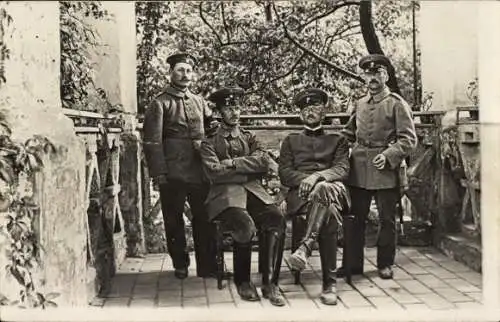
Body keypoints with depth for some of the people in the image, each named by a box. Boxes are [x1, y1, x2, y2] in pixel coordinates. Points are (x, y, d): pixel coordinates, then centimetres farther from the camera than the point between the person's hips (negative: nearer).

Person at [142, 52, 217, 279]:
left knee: (204, 218, 4)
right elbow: (153, 142, -7)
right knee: (174, 221, 7)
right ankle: (180, 265, 21)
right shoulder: (160, 103, 0)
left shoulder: (199, 102, 15)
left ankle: (207, 266, 13)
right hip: (173, 174, -4)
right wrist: (159, 174, -14)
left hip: (200, 172, 4)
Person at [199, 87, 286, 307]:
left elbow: (264, 162, 4)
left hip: (254, 191, 3)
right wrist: (249, 170, -3)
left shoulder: (249, 138, 23)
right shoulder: (210, 143, 13)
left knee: (276, 219, -28)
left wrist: (233, 163, -6)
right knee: (245, 225, -33)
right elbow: (214, 172, -5)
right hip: (226, 195, -3)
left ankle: (269, 282, -20)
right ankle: (242, 281, -9)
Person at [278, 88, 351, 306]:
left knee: (323, 189, -41)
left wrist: (318, 176, -18)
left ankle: (305, 249, -51)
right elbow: (285, 173, 11)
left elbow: (342, 170, 5)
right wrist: (306, 179, -12)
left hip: (334, 191, 0)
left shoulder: (337, 140, 25)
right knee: (328, 213, -37)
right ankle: (330, 282, -43)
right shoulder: (291, 141, 27)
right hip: (301, 194, 0)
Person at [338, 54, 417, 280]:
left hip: (385, 170, -4)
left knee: (387, 219, 5)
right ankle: (353, 263, 18)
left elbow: (408, 139, -8)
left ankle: (385, 264, 19)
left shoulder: (397, 104, -3)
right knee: (356, 217, 7)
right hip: (358, 170, 4)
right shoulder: (359, 104, 13)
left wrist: (388, 155, -21)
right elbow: (348, 133, 24)